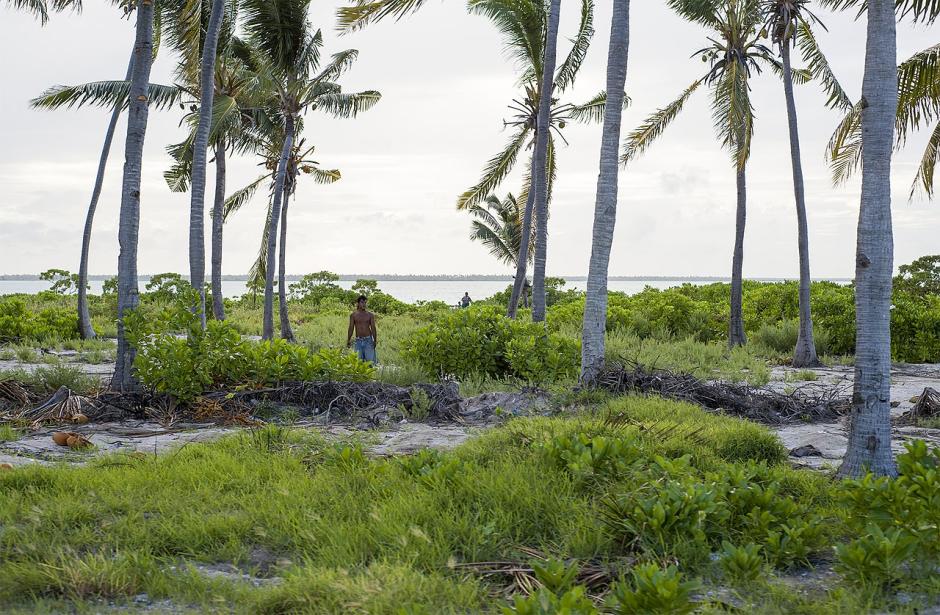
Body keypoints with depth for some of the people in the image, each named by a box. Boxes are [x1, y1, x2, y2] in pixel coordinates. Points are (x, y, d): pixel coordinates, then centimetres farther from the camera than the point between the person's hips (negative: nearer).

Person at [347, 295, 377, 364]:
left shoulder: (370, 315, 5)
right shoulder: (353, 315, 6)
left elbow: (373, 328, 2)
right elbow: (351, 329, 6)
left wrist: (375, 340, -7)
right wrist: (348, 340, -1)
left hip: (368, 340, -1)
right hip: (358, 341, 1)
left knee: (370, 359, -9)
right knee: (359, 360, -1)